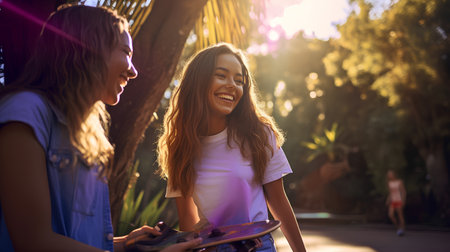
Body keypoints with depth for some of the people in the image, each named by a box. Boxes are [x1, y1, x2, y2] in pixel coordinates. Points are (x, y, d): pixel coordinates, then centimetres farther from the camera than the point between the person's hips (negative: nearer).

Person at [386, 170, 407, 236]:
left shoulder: (399, 182, -8)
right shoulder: (389, 183, 9)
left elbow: (404, 191, -10)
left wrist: (403, 200, -19)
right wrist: (388, 200, 12)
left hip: (399, 201, -5)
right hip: (393, 201, 5)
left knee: (400, 215, -5)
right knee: (390, 215, -8)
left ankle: (402, 230, 3)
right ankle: (398, 227, 9)